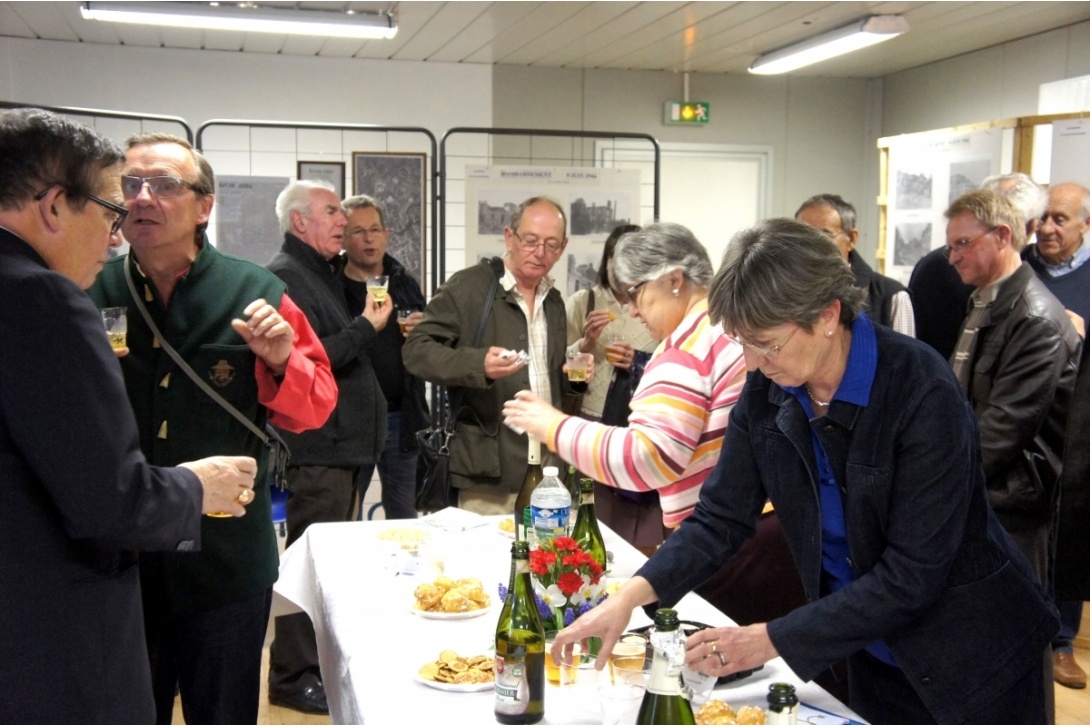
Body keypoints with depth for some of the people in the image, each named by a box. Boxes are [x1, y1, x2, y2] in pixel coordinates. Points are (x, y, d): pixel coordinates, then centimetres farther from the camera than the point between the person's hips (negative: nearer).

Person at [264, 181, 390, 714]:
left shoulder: (325, 273, 18)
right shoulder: (285, 278, -13)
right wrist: (367, 327, -15)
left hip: (341, 442, 10)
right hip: (315, 448, -10)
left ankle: (322, 661, 29)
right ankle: (293, 676, 8)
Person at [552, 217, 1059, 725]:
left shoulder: (923, 393, -27)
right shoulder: (766, 391, -11)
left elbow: (912, 576, -27)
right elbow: (721, 517, -7)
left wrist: (773, 639, -27)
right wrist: (630, 596, -21)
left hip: (971, 658, -4)